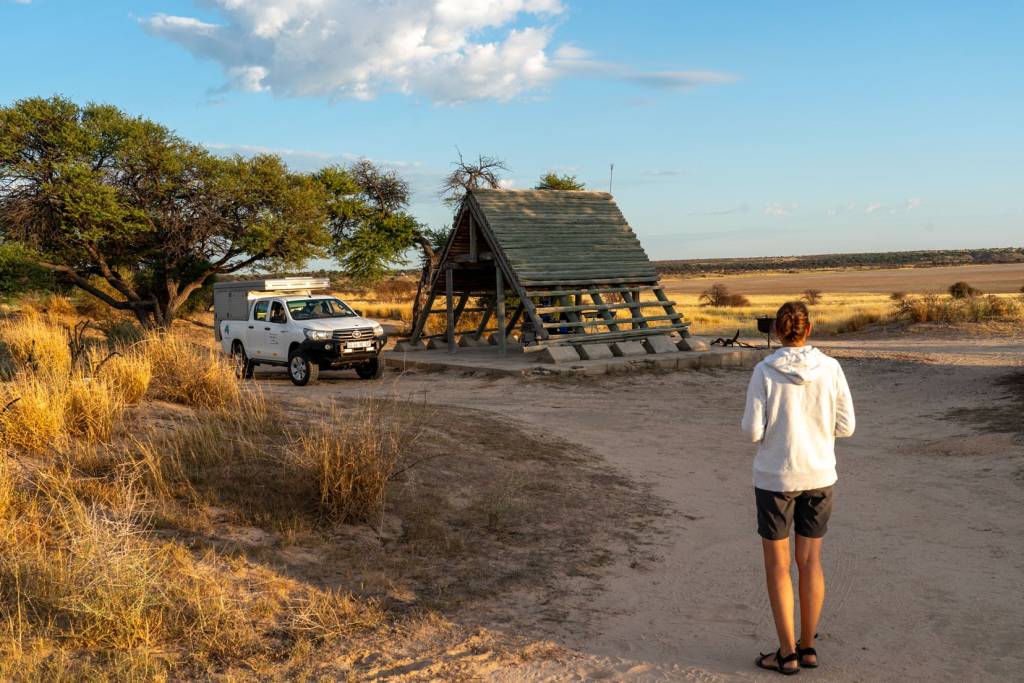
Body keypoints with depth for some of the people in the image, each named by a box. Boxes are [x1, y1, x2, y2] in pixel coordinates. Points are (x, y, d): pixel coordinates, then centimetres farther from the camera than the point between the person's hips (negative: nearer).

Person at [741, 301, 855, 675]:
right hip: (818, 475, 4)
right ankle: (807, 646, 24)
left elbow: (752, 431, -14)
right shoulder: (831, 368, -7)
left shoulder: (764, 371, -15)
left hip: (775, 477, -3)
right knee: (810, 561, 15)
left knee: (776, 564, 8)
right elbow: (845, 426, -3)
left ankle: (788, 653, 12)